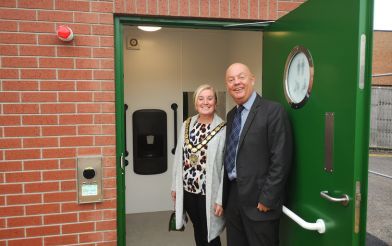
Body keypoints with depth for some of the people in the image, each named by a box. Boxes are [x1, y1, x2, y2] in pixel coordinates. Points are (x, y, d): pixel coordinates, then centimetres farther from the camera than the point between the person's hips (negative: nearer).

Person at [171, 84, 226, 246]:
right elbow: (179, 157, 7)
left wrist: (221, 198, -15)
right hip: (187, 189, 5)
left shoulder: (223, 129, -14)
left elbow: (226, 166, -15)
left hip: (208, 191, -5)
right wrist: (175, 186, 9)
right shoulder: (187, 125, 2)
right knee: (197, 230, 22)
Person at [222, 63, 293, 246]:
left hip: (258, 199, -6)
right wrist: (223, 194, 11)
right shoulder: (231, 115, 11)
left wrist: (267, 198, -16)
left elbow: (280, 160, -16)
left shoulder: (273, 111, -12)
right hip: (232, 196, 7)